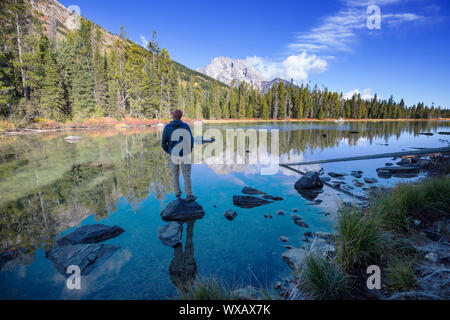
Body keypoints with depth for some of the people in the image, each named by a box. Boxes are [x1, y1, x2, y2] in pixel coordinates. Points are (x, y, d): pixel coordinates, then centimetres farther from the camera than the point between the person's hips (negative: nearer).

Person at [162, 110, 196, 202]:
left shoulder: (167, 127, -3)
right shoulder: (185, 126, -7)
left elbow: (164, 143, -3)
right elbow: (191, 141, -9)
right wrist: (190, 151, 9)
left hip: (173, 155, 2)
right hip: (184, 155, -2)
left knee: (175, 175, 15)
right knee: (187, 176, 5)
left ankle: (178, 194, 21)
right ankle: (189, 195, 5)